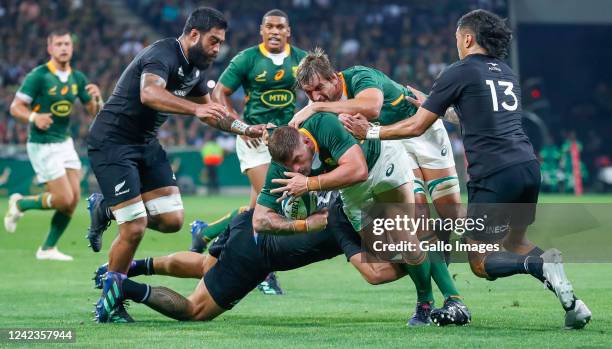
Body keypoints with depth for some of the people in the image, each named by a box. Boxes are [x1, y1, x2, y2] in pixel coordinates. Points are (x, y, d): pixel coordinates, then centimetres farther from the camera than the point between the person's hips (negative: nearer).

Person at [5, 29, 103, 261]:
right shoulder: (38, 76, -13)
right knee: (64, 199, -11)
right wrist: (34, 117, -30)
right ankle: (20, 204, 14)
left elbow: (94, 112, 10)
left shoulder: (77, 78, 6)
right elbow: (15, 107, -11)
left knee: (74, 198, -1)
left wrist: (97, 97, -12)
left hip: (65, 143, 7)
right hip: (42, 146, -7)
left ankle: (48, 248, 12)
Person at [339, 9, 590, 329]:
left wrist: (371, 132, 16)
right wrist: (435, 105, 45)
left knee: (479, 261, 5)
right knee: (514, 243, 25)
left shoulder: (459, 73, 0)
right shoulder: (507, 73, 21)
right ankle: (570, 302, 3)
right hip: (528, 167, 7)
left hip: (494, 174, -7)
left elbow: (416, 126, 3)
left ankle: (541, 265, -23)